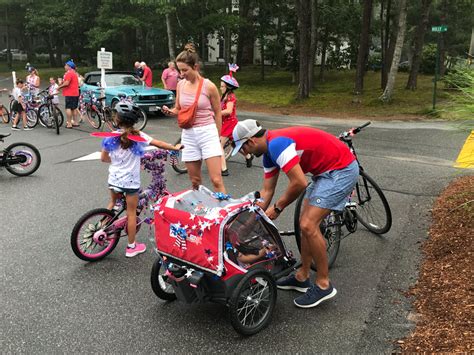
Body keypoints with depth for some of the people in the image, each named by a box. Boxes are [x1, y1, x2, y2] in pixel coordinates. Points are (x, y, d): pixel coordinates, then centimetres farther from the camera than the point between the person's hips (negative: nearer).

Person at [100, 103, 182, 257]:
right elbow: (159, 144, -9)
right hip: (130, 181, -3)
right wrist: (175, 147, 4)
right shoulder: (138, 136, -14)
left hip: (114, 179, 3)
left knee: (112, 203, 30)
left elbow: (103, 158, 2)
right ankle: (131, 247, 16)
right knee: (131, 212, 7)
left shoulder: (112, 137, -6)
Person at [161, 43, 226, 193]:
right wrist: (169, 111, -6)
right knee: (195, 181, 10)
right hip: (188, 135, 5)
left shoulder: (208, 86, -8)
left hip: (208, 133, -4)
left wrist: (217, 138, 8)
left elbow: (217, 113, 2)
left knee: (216, 180, -9)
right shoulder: (180, 85, 5)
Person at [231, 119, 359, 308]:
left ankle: (323, 285, 2)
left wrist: (277, 208, -11)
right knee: (306, 223, 12)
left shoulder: (277, 144, -23)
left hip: (342, 169, -10)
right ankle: (302, 277, 25)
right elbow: (267, 191, 14)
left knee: (308, 225, -13)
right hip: (326, 170, 10)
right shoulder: (270, 151, 8)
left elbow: (299, 183, -26)